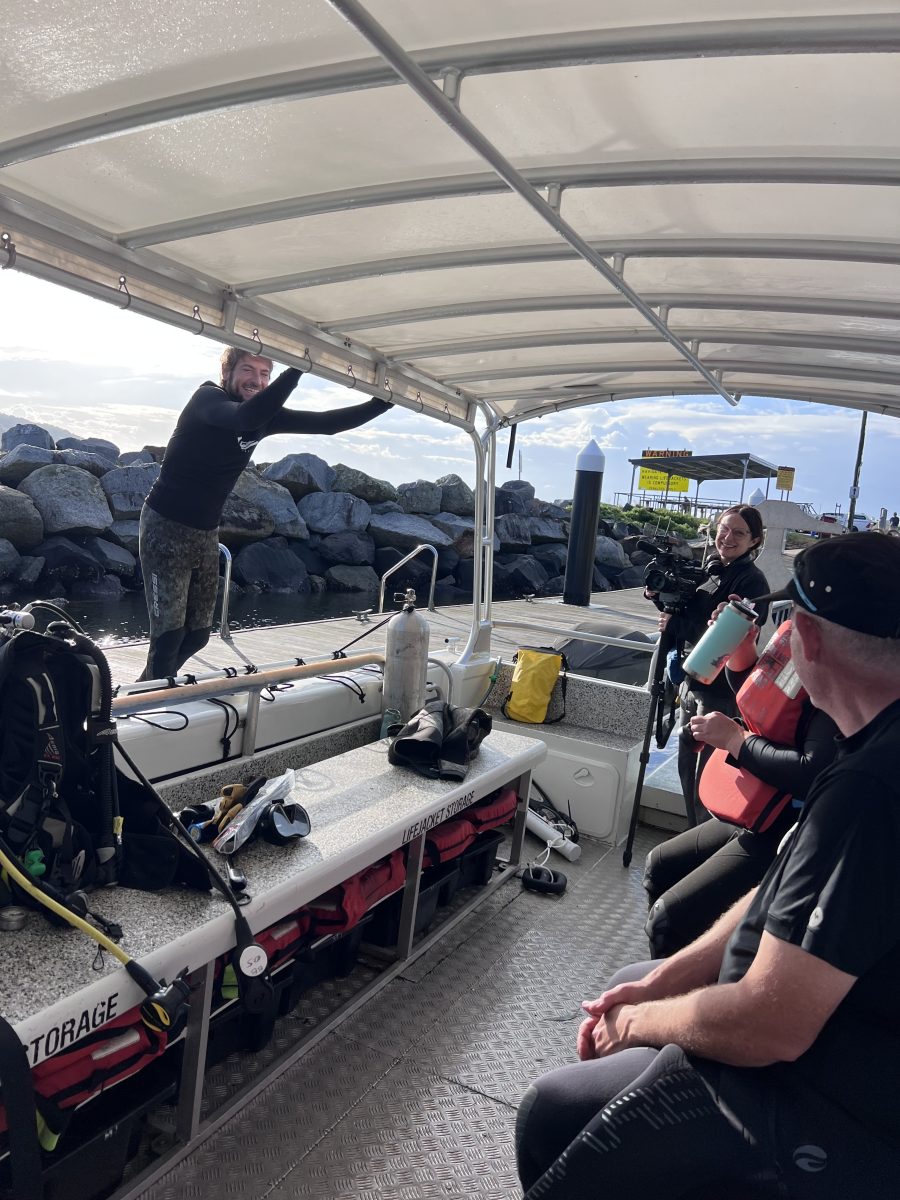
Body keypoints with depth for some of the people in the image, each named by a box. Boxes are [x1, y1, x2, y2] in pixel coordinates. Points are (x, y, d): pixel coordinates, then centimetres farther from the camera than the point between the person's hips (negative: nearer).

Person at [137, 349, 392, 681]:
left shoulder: (265, 415, 2)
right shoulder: (207, 399, -17)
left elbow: (327, 423, 4)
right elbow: (246, 418, -40)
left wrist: (385, 401, -4)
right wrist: (296, 369, -42)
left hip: (206, 533, 7)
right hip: (166, 527, -7)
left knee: (197, 635, 12)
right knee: (169, 633, -9)